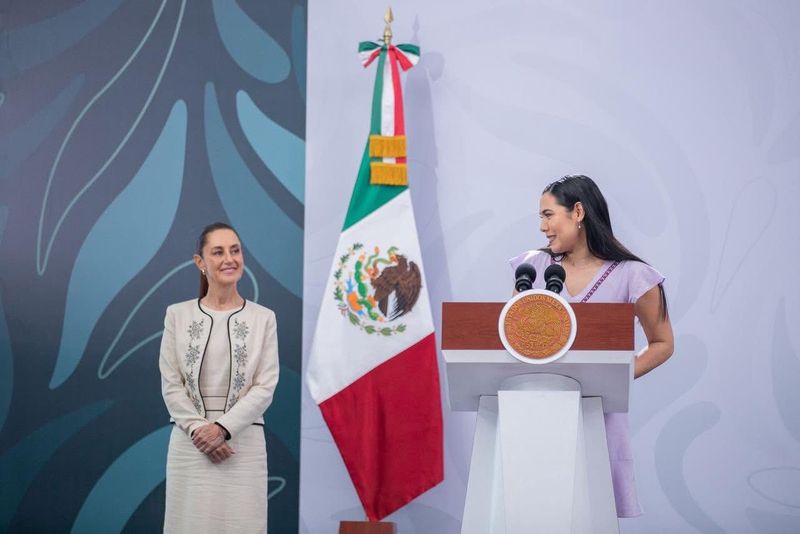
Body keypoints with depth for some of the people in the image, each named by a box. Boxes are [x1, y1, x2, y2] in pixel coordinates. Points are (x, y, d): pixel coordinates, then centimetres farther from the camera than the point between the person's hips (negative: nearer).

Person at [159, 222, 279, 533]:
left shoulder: (263, 318, 4)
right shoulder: (177, 315, 5)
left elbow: (265, 387, -3)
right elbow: (171, 385, 1)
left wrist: (223, 428, -13)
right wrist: (197, 429, -12)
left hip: (243, 444, 0)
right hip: (190, 443, 0)